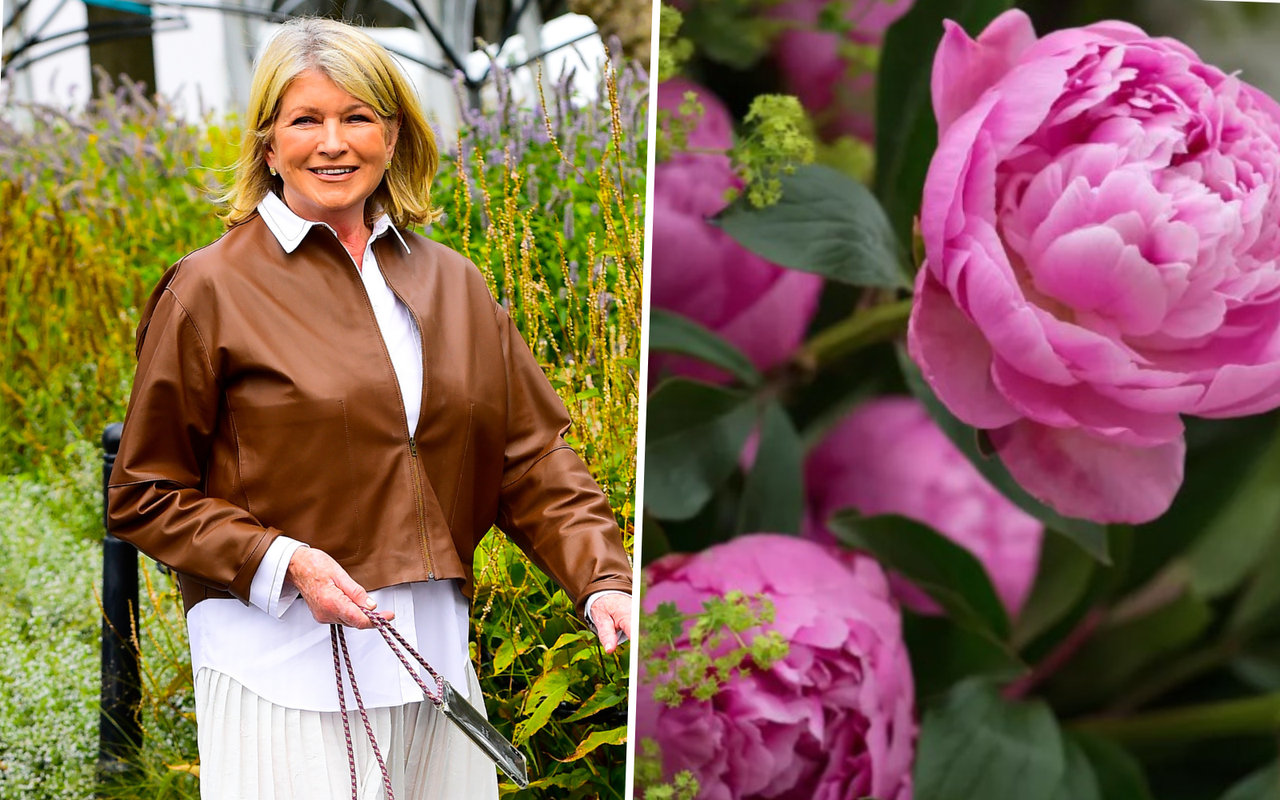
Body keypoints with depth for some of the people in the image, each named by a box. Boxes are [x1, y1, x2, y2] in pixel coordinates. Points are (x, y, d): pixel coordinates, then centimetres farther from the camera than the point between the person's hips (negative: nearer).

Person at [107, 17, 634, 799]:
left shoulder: (453, 283, 7)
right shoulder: (212, 289, -4)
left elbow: (533, 456, 6)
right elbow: (144, 495, -2)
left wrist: (602, 578, -8)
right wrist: (282, 563, -15)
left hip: (435, 649, 4)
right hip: (284, 663, -4)